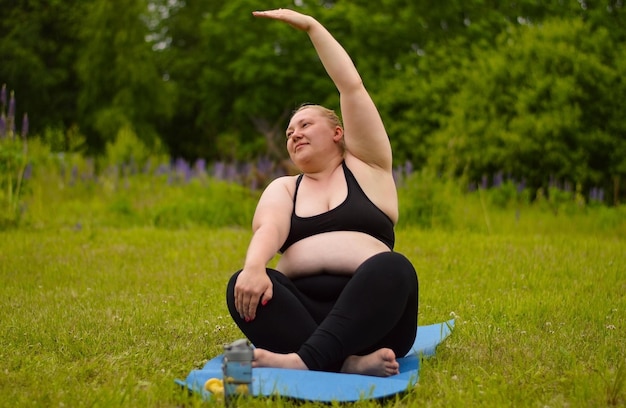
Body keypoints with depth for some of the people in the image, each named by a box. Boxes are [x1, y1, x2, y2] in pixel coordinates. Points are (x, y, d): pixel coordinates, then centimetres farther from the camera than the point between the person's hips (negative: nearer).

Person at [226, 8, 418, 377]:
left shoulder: (367, 168, 18)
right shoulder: (284, 188, 22)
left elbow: (352, 87, 11)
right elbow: (269, 228, -2)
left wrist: (310, 25, 14)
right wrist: (254, 266, -25)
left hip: (368, 312, -1)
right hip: (301, 312, 2)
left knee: (393, 266, -33)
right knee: (243, 285, -28)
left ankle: (307, 360, -50)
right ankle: (348, 362, -44)